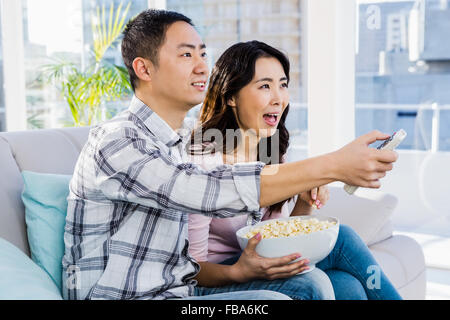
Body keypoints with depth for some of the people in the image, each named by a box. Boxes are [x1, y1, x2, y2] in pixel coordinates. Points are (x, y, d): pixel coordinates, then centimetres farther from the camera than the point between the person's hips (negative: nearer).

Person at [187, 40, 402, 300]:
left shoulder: (273, 151, 4)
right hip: (212, 284, -7)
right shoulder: (202, 160, -20)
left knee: (345, 277, -20)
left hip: (255, 266, 7)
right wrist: (238, 271, -35)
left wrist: (304, 204, -9)